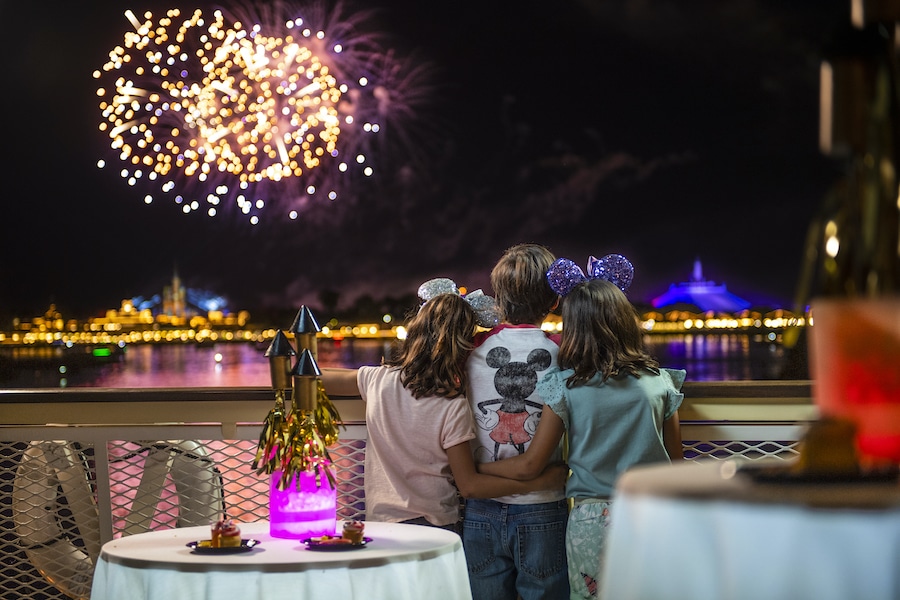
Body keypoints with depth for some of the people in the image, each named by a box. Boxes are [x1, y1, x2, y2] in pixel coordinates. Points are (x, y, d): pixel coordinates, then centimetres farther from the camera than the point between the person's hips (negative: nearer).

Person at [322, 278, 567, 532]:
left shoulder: (378, 379, -5)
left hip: (379, 520, 4)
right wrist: (539, 482, -8)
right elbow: (469, 485, -12)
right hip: (435, 526, -4)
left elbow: (319, 379, 13)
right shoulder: (453, 408, -17)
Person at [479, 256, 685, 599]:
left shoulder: (565, 387, -6)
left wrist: (472, 468, 11)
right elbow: (675, 462, 7)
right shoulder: (660, 382, 0)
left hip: (590, 520, -1)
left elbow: (529, 466, -3)